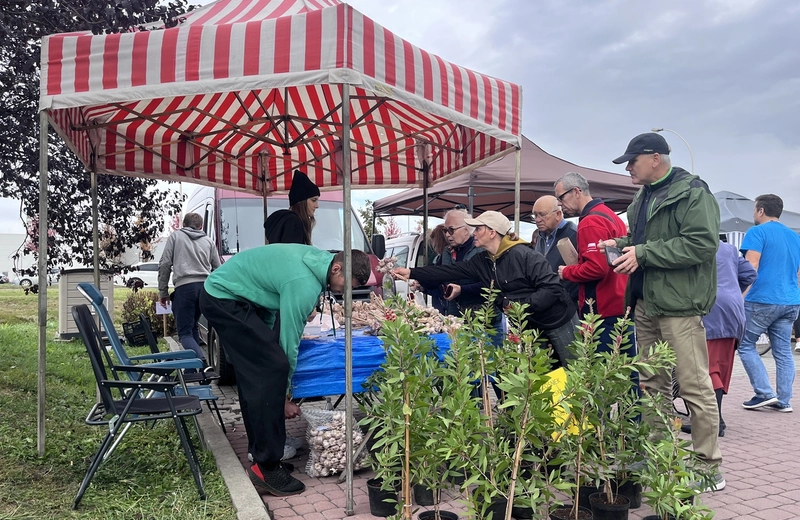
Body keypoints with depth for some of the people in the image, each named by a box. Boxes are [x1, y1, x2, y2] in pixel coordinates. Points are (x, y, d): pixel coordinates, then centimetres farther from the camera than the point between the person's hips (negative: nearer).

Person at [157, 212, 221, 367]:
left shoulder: (175, 236, 14)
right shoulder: (208, 241, 21)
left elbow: (165, 264, 6)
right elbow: (217, 269, 20)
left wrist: (163, 291, 10)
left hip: (184, 287, -4)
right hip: (205, 287, 4)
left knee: (185, 333, -4)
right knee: (193, 327, 21)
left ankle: (203, 364, -27)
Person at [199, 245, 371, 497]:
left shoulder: (318, 258, 1)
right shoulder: (304, 285, -26)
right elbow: (288, 340, -18)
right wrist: (283, 398, -7)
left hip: (221, 293, 11)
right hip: (225, 300, -10)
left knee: (254, 374, 13)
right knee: (273, 368, -16)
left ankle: (260, 450, 22)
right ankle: (266, 467, -10)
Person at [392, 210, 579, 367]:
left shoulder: (523, 255, -23)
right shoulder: (482, 260, 0)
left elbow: (553, 288, -25)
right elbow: (450, 272, -1)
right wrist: (412, 273, -6)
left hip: (558, 321, -7)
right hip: (531, 325, 7)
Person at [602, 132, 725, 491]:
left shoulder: (692, 192, -10)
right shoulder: (643, 197, 18)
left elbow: (703, 243, -20)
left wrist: (643, 253, -20)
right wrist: (621, 243, 8)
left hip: (679, 303, -9)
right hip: (646, 302, 9)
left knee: (694, 386, -4)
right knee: (652, 383, 15)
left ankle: (709, 465, 8)